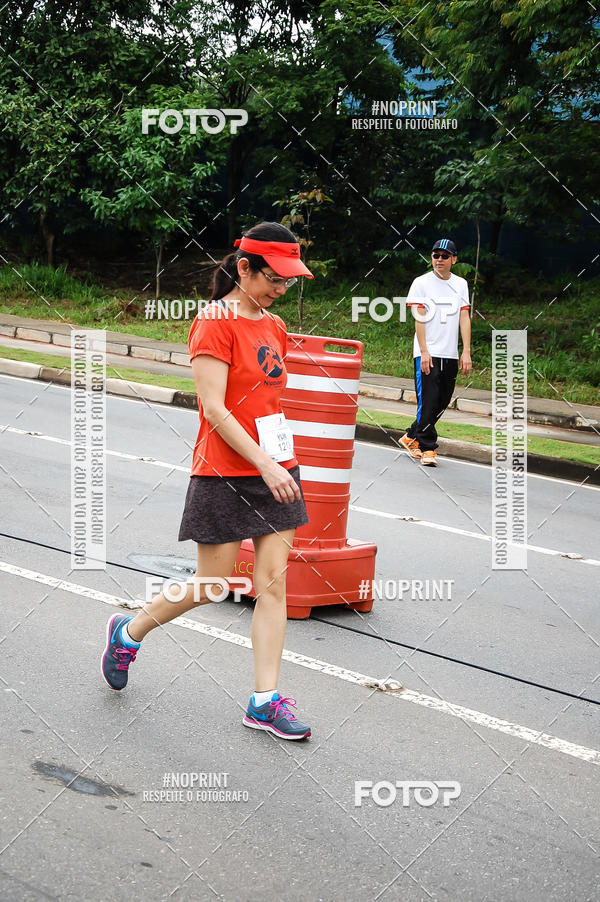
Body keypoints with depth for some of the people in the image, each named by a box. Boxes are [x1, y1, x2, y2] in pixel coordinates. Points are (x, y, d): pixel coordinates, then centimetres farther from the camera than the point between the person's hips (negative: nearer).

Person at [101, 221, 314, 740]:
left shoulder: (274, 326, 11)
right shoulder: (216, 322, -12)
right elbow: (214, 409, -18)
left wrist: (281, 464, 15)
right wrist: (264, 464, -22)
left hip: (275, 468, 7)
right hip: (225, 473, -7)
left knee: (274, 583, 2)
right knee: (210, 588, 2)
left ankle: (265, 701, 8)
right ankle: (128, 633, 28)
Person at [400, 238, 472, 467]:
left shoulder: (461, 284, 12)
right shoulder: (421, 283, -1)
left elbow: (464, 318, 7)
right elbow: (419, 318, -7)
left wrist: (466, 352, -2)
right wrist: (424, 351, -15)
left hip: (451, 354, 5)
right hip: (427, 353, -4)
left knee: (442, 402, 7)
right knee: (428, 401, -10)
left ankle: (411, 437, 24)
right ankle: (427, 448, -3)